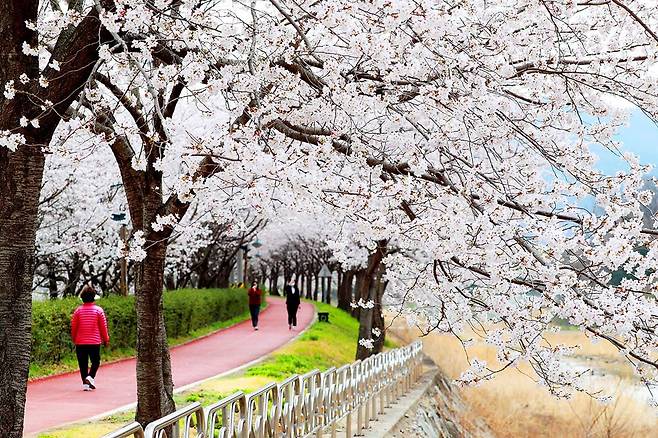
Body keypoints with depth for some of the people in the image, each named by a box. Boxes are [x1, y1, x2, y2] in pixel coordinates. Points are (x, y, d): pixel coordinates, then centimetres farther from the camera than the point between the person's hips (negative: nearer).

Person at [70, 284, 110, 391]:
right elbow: (103, 326, 0)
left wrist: (74, 340, 18)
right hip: (95, 342, -1)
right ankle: (90, 377, -10)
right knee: (95, 361, 12)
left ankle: (85, 383, 6)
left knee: (83, 363, 8)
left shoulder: (78, 310, -2)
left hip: (80, 342, 1)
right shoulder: (98, 310, -5)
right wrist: (106, 339, 12)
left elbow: (73, 327, 4)